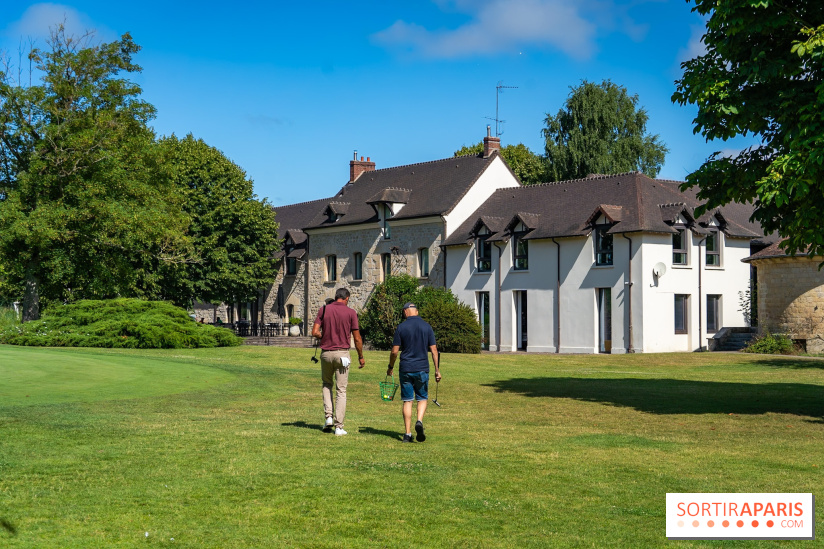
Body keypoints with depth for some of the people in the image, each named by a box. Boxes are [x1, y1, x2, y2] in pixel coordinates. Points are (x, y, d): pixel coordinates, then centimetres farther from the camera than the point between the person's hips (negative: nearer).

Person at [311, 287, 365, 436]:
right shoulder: (350, 313, -3)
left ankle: (329, 416, 9)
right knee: (341, 390, 3)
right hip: (342, 353, -2)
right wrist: (361, 357, 10)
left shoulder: (324, 310, 1)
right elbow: (357, 338, -2)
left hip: (326, 353, 2)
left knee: (327, 384, 24)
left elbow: (315, 332, -5)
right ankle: (339, 427, 1)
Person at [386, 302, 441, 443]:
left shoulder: (401, 327, -3)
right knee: (422, 398, 13)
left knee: (407, 400, 5)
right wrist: (437, 370, 5)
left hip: (406, 369, 0)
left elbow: (395, 351, -3)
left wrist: (390, 367, 12)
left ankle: (407, 434, 3)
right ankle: (419, 421, -13)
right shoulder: (426, 326, 1)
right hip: (422, 368, 1)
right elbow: (434, 350, -1)